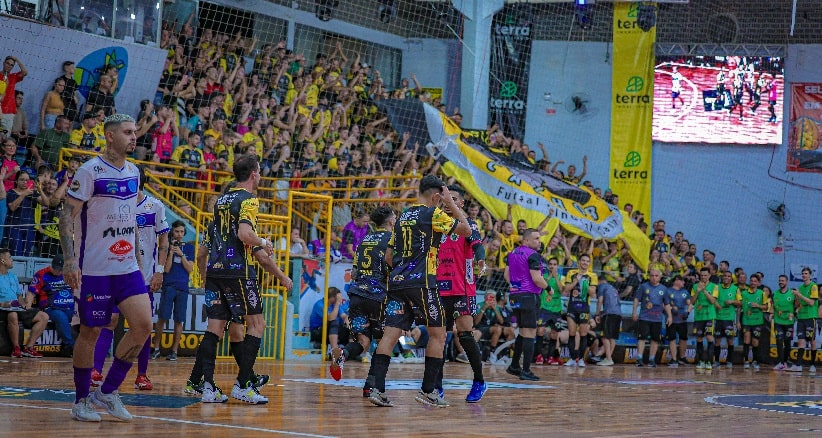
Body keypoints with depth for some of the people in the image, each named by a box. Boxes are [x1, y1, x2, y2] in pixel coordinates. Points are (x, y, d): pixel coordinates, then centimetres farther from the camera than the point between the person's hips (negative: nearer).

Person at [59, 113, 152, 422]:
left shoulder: (133, 172, 11)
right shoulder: (90, 171, -11)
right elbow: (67, 216, -12)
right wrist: (70, 261, -20)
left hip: (127, 267, 6)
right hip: (95, 268, -6)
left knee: (143, 325, -5)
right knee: (90, 332, 1)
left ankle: (108, 391, 8)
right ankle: (81, 401, 15)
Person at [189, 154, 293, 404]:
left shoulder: (221, 200, 18)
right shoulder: (248, 200, -6)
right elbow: (244, 234, -22)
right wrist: (263, 243, -5)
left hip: (214, 270, 7)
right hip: (237, 271, -7)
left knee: (215, 327, 5)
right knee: (256, 324, 2)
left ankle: (206, 385, -5)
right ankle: (242, 386, -5)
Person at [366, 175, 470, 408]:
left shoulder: (403, 216, 18)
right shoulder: (433, 214, -3)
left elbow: (388, 256, 22)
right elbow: (466, 230, 4)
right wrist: (451, 203, 10)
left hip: (397, 281, 7)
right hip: (421, 282, -6)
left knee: (390, 334, 0)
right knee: (438, 334, 5)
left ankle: (377, 388, -10)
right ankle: (427, 391, 2)